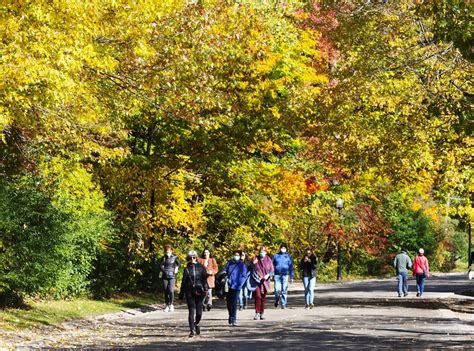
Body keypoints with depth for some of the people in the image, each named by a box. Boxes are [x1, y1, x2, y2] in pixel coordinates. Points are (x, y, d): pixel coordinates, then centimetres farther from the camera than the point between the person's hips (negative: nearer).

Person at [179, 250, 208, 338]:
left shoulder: (201, 267, 6)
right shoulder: (187, 269, 10)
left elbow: (205, 279, 4)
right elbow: (183, 281, 14)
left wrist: (205, 289, -8)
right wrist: (181, 293, 13)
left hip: (199, 291, -1)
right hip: (189, 292, 1)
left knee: (199, 311, -1)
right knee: (191, 311, -5)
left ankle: (196, 323, 30)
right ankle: (192, 330, -5)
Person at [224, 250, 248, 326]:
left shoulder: (242, 265, 1)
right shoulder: (229, 263, 10)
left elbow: (244, 276, -1)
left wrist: (240, 284, -13)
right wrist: (226, 278, -5)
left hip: (236, 287, -4)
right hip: (228, 286, 4)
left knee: (234, 303, -12)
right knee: (229, 303, 10)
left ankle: (233, 320, -14)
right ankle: (231, 318, 25)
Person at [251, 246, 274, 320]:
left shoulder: (268, 260, 3)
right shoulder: (255, 259, 1)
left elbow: (272, 270, 5)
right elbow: (251, 269, 8)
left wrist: (268, 275, -13)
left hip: (265, 281, 2)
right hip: (257, 281, -2)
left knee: (263, 297, 8)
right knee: (258, 296, -15)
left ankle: (261, 313, 17)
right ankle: (257, 313, -16)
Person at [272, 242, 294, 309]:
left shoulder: (288, 256, 8)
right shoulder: (276, 256, 9)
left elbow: (291, 267, 9)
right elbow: (272, 265, 11)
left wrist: (292, 276, 5)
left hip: (285, 275, 0)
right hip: (277, 275, 0)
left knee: (284, 290, -2)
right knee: (277, 290, -8)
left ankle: (283, 304, 6)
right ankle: (277, 300, 21)